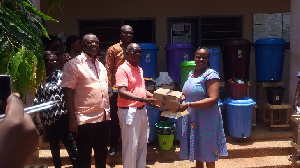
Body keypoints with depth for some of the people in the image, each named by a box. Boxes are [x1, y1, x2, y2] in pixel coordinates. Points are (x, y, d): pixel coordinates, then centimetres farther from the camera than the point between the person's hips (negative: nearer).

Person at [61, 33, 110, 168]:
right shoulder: (73, 65, -7)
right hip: (85, 119, -6)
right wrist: (72, 119, -16)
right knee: (84, 156, 6)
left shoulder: (101, 66, 15)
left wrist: (107, 112, 14)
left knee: (102, 153, 17)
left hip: (103, 118, 7)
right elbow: (68, 92, -12)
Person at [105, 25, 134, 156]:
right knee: (115, 119, 5)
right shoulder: (113, 49, -1)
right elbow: (108, 70, -5)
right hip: (116, 89, -4)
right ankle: (113, 145, 18)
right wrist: (109, 88, -12)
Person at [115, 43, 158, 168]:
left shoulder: (140, 69, 13)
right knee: (131, 145, 1)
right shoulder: (123, 69, -12)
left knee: (143, 143, 16)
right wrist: (143, 99, -29)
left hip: (142, 110, 8)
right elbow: (122, 92, -22)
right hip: (129, 111, -8)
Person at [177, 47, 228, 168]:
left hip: (206, 120, -7)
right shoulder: (191, 74, 10)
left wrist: (188, 105, -26)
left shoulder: (210, 74, -14)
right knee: (197, 153, 17)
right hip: (192, 119, 7)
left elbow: (213, 99, -23)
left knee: (207, 156, 5)